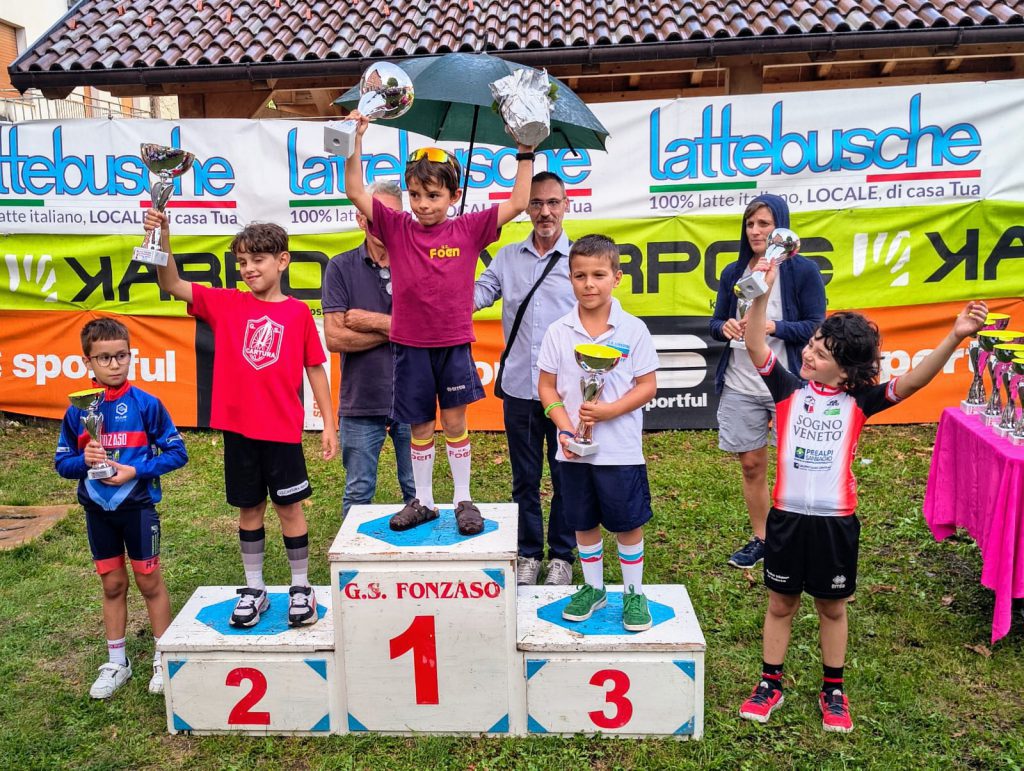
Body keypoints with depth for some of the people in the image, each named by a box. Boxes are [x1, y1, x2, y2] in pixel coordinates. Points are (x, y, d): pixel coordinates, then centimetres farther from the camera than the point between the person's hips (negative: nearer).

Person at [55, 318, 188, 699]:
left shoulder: (146, 404, -10)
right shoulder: (77, 410, -1)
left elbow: (176, 452, -7)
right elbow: (62, 462, 6)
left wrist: (136, 471, -18)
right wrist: (84, 460, -16)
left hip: (138, 507, -3)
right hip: (97, 510, 3)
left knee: (149, 582, 7)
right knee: (112, 585, 14)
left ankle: (164, 660, 22)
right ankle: (116, 663, 28)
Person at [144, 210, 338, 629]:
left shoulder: (298, 312, -1)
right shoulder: (226, 304, 3)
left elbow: (315, 369, 3)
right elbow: (172, 284, -6)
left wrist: (328, 422, 1)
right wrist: (162, 236, -22)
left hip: (282, 430, -2)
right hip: (237, 427, 2)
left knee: (289, 507, 7)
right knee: (249, 508, 13)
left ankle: (301, 588, 22)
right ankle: (254, 590, 27)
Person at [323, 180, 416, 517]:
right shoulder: (341, 267, -1)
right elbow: (334, 338, -11)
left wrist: (373, 321, -11)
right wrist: (398, 329, -10)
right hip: (360, 401, -1)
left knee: (417, 492, 12)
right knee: (358, 495, 12)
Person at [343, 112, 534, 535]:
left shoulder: (468, 229, -2)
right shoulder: (397, 228, -1)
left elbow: (517, 203, -2)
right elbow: (355, 191, -6)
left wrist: (525, 155, -3)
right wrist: (355, 140, -14)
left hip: (454, 344, -1)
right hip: (411, 345, 1)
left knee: (454, 421, 7)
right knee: (420, 427, 11)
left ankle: (464, 500, 21)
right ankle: (423, 502, 25)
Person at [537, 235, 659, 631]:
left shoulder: (633, 329, -6)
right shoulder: (559, 331, -1)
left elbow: (648, 386, -5)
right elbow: (547, 387, 2)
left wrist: (609, 411, -19)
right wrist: (565, 428, -12)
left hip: (621, 449, -2)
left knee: (628, 523, 8)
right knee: (584, 522, 15)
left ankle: (633, 592, 27)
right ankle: (593, 588, 34)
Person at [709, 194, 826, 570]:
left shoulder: (803, 270, -5)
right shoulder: (733, 273, 8)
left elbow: (815, 327, -7)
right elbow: (716, 322, 13)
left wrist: (772, 326, -21)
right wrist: (725, 327, -10)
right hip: (740, 386, 4)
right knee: (751, 465, 13)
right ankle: (760, 539, 28)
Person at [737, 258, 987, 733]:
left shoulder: (858, 401, -4)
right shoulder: (788, 390, -5)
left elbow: (913, 381, -16)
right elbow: (756, 346, -17)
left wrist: (955, 337, -29)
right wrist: (762, 292, -29)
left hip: (836, 520, 0)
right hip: (788, 516, 0)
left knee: (832, 608, 16)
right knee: (781, 604, 14)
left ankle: (833, 692, 34)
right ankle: (770, 685, 31)